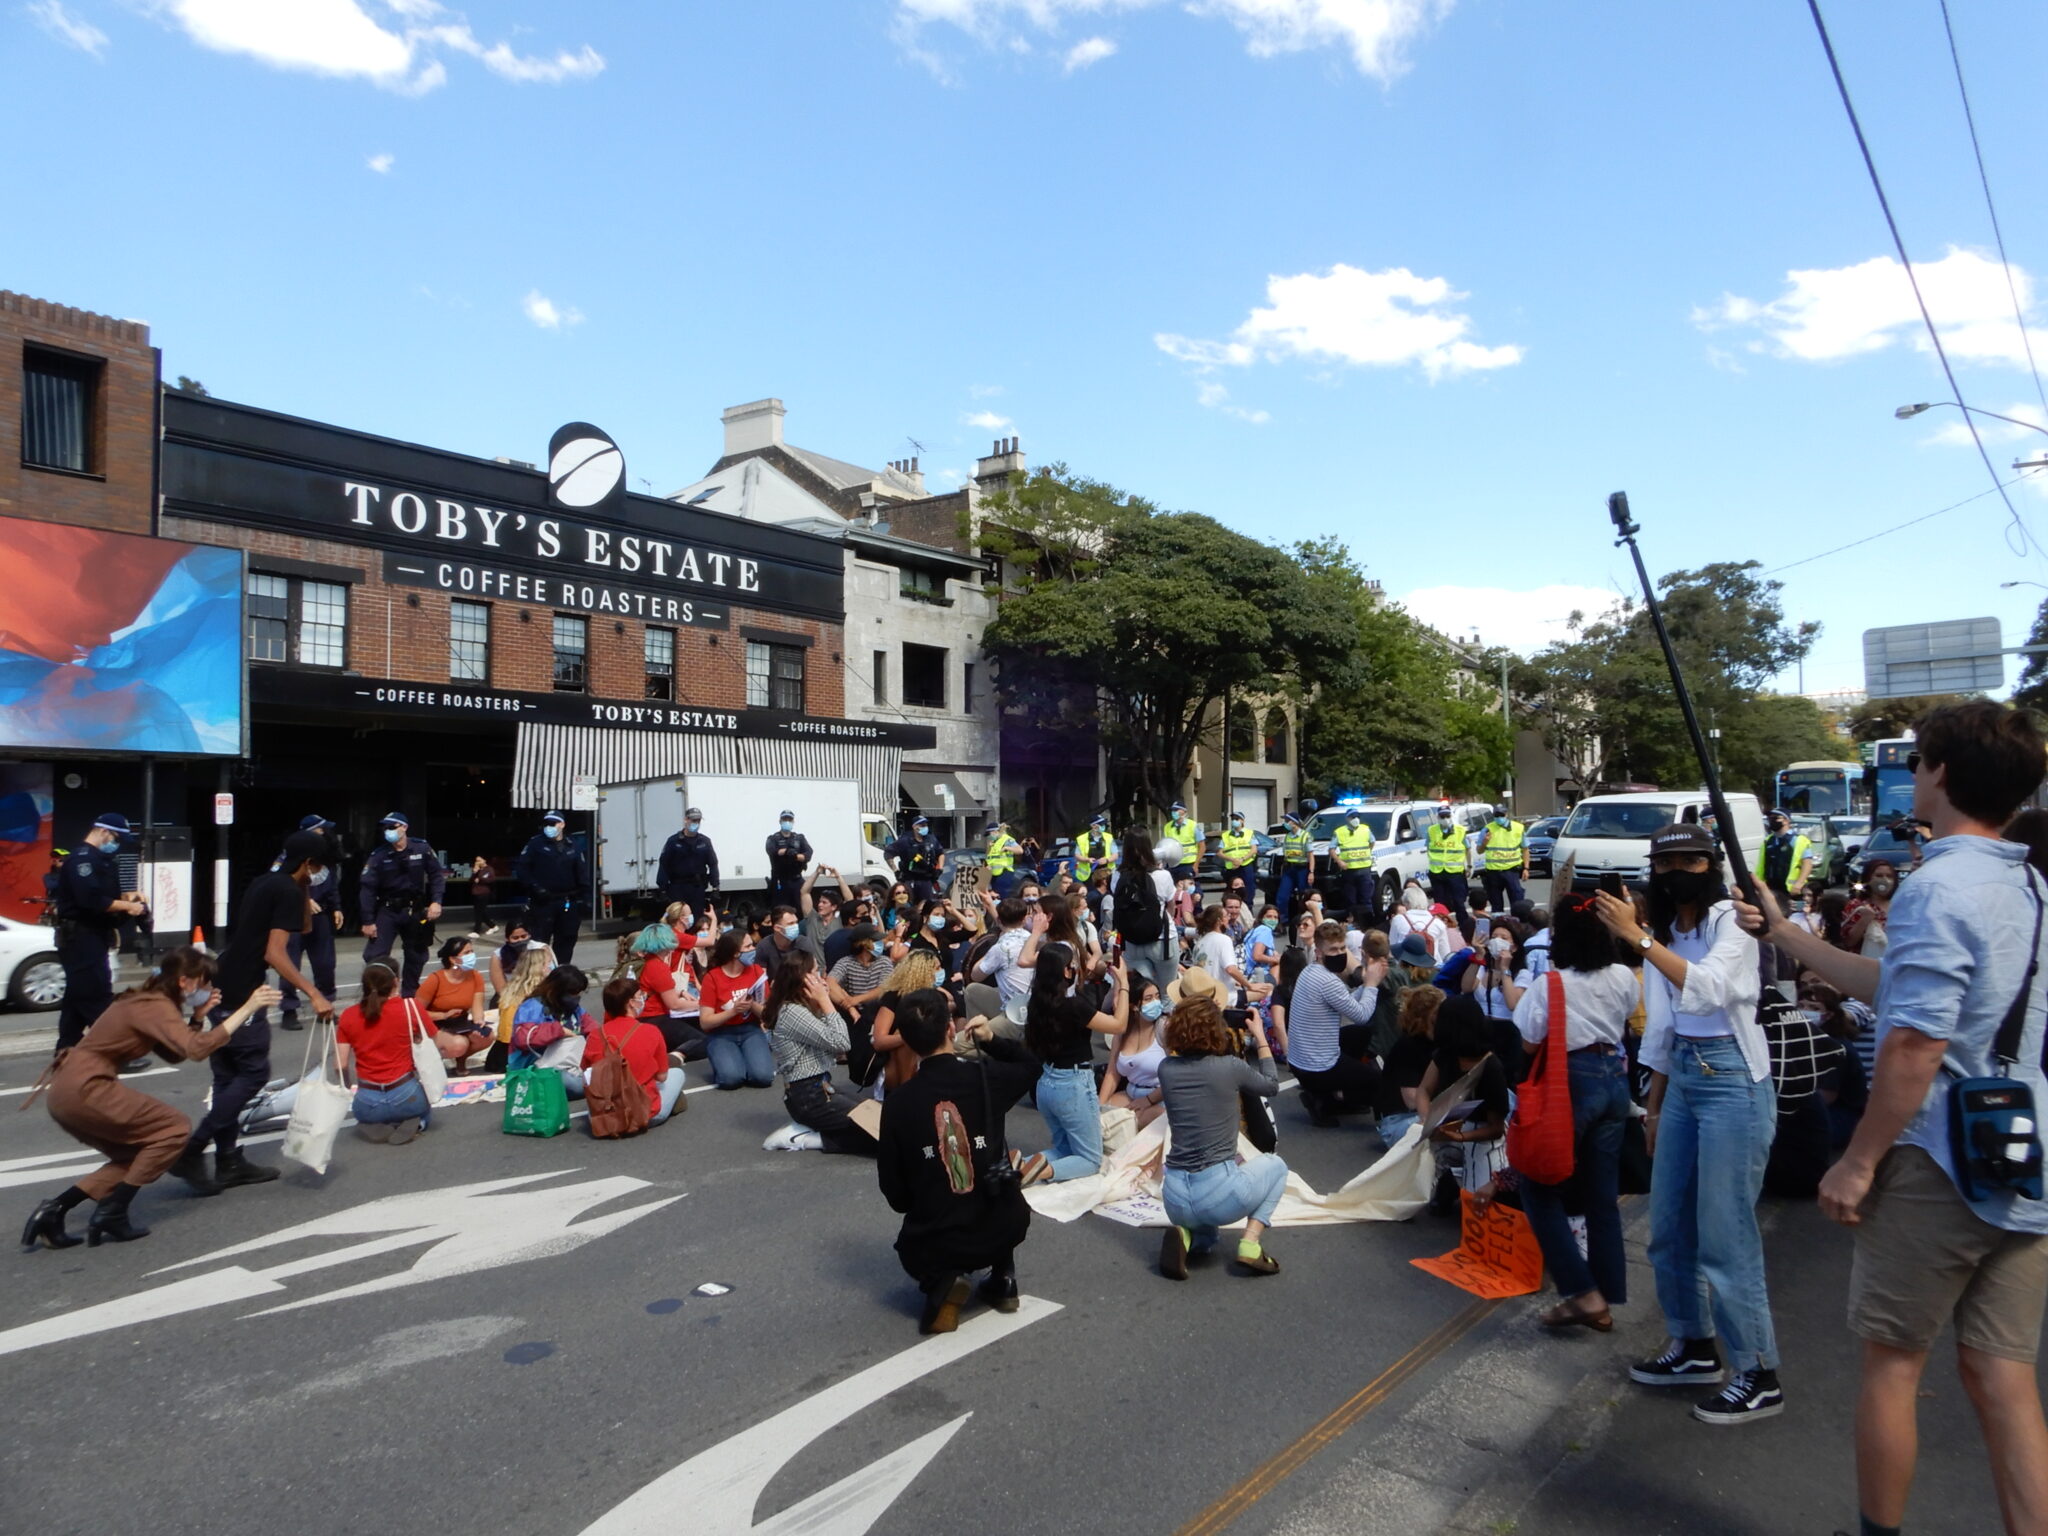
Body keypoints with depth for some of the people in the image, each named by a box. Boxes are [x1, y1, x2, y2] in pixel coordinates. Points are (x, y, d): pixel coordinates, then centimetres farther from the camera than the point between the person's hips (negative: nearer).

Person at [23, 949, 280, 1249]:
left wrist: (197, 1017, 6)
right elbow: (197, 1049, -30)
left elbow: (174, 1054, 16)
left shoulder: (146, 1000, 15)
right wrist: (246, 1009, -30)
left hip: (69, 1091, 10)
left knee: (139, 1154, 17)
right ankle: (112, 1213, -2)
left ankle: (54, 1210, 12)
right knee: (176, 1129, -5)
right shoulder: (156, 1007, -15)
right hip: (84, 1089, -10)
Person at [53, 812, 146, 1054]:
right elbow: (93, 901, -27)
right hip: (81, 937, -11)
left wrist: (125, 896, 3)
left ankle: (67, 1049, 23)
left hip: (92, 936, 11)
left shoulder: (100, 860, 18)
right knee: (98, 996, -11)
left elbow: (104, 894, 22)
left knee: (78, 995, 15)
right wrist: (127, 906, -18)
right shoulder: (82, 859, -16)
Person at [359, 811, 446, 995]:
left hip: (415, 910, 1)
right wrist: (368, 921, -9)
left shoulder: (422, 848, -6)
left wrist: (436, 901, -13)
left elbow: (437, 875, 0)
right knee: (375, 956, -9)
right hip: (387, 911, -1)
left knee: (416, 956, 12)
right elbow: (368, 888, -7)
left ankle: (411, 993, 28)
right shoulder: (378, 856, -8)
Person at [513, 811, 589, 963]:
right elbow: (521, 869, -4)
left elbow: (583, 875, 9)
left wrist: (584, 898, -1)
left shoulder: (572, 848, 10)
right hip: (542, 902, -3)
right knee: (539, 941, -5)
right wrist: (534, 887, -15)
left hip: (568, 904, 4)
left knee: (566, 941, 9)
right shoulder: (536, 843, 1)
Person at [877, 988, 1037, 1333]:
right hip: (1002, 1233, 2)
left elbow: (895, 1193, -2)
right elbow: (1031, 1067, 15)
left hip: (931, 1248, -2)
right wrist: (993, 1039, 12)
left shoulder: (897, 1103, -12)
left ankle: (942, 1285, 3)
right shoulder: (987, 1077, -10)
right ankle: (1003, 1280, 24)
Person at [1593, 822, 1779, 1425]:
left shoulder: (1731, 921, -11)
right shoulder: (1665, 933, 10)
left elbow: (1708, 988, -30)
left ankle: (1758, 1377, 11)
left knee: (1724, 1235, -4)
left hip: (1734, 1081, -8)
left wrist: (1637, 937, -33)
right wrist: (1654, 1107, 17)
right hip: (1683, 1080, 8)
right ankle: (1695, 1348, 31)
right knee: (1668, 1226, 14)